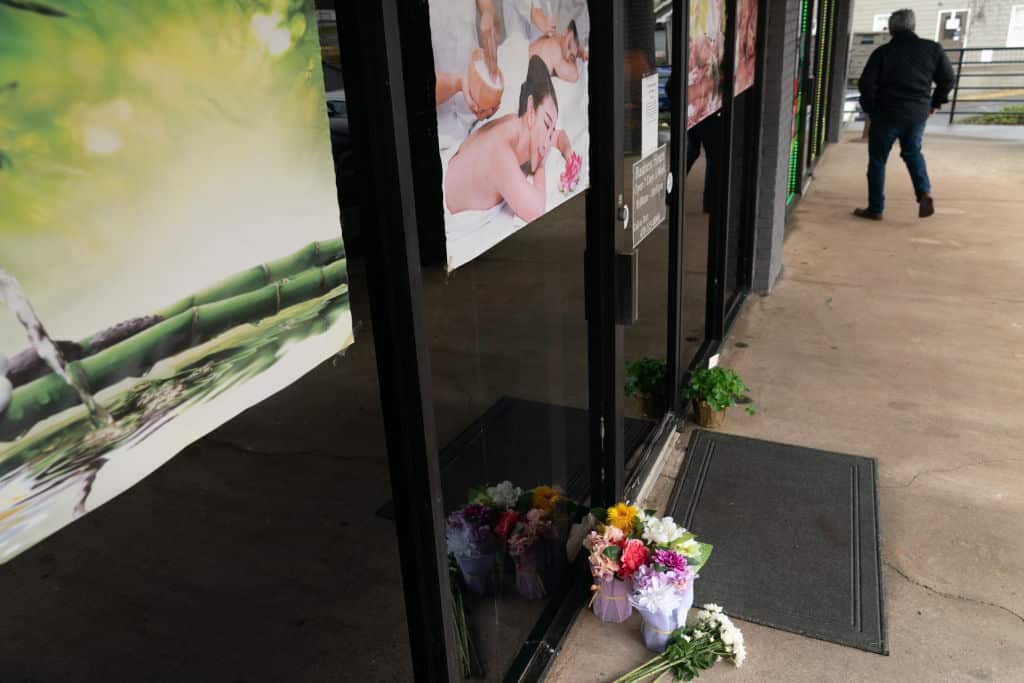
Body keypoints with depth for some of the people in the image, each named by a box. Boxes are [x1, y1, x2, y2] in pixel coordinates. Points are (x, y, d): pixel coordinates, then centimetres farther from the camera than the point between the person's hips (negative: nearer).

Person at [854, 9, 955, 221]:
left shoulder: (882, 52, -7)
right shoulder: (932, 49, 2)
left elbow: (866, 84, -12)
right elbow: (947, 78, 6)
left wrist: (870, 109, 3)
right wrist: (935, 103, 20)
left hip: (888, 113, -3)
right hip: (918, 113, 4)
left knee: (877, 160, 8)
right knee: (912, 151, 25)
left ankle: (875, 209, 10)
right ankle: (924, 193, 4)